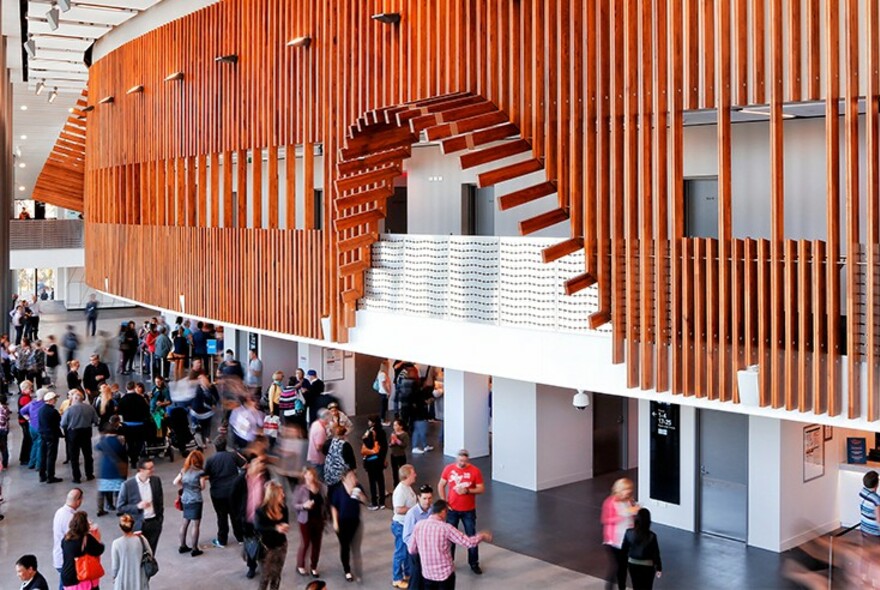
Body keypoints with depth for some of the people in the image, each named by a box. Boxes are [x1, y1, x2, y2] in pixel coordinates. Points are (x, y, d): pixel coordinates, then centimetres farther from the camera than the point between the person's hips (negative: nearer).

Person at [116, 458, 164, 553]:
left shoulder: (156, 480, -1)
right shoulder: (128, 485, -13)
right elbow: (120, 507, -7)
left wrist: (160, 518, 9)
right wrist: (137, 506, -21)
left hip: (154, 523, 3)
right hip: (138, 525, -3)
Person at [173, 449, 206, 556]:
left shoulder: (184, 470, 6)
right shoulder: (200, 472, -10)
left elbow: (175, 482, 7)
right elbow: (202, 487, -6)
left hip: (185, 499, 6)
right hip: (195, 500, -6)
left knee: (185, 523, 17)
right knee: (196, 524, 0)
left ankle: (183, 546, 25)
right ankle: (194, 549, 2)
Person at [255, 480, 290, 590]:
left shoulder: (283, 507, -9)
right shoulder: (261, 510, -21)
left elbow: (286, 522, 3)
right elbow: (258, 527, -29)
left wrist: (284, 526, -21)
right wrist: (275, 528, -37)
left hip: (281, 545, 4)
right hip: (267, 547, -4)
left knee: (277, 574, 16)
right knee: (266, 574, 8)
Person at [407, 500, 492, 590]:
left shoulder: (419, 525, -6)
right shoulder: (446, 528, -19)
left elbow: (411, 549, 4)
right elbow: (469, 542, -16)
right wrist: (481, 536, 3)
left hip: (427, 573, 4)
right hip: (445, 573, -4)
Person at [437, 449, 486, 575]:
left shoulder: (475, 471, -12)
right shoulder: (448, 469, -7)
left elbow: (481, 489, -8)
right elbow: (441, 485, 2)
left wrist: (468, 490, -24)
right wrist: (444, 502, -6)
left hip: (468, 510, -1)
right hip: (452, 509, 1)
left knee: (472, 536, 6)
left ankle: (474, 563, 19)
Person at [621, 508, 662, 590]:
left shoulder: (629, 533, -12)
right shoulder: (651, 536, -20)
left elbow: (624, 549, -2)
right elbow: (655, 553, -12)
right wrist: (659, 568, 1)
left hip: (633, 564, 3)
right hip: (647, 566, -3)